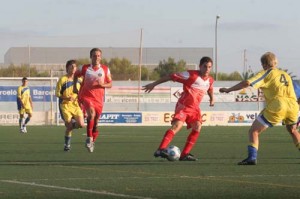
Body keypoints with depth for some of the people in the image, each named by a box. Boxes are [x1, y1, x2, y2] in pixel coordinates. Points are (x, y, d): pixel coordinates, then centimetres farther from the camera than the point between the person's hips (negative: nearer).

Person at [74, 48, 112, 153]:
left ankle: (92, 142, 29)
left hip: (99, 98, 3)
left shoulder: (105, 69, 4)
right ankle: (89, 138, -27)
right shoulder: (84, 68, 1)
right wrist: (75, 87, 11)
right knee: (91, 112, -32)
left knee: (95, 122, 7)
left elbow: (110, 84, 8)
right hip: (86, 96, -3)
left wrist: (103, 85, -12)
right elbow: (76, 75, 21)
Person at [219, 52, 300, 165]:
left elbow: (247, 83, -5)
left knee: (254, 131, 0)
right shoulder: (286, 75, 25)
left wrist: (228, 90, 3)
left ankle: (252, 157, -17)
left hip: (277, 106, -6)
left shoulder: (266, 73, 7)